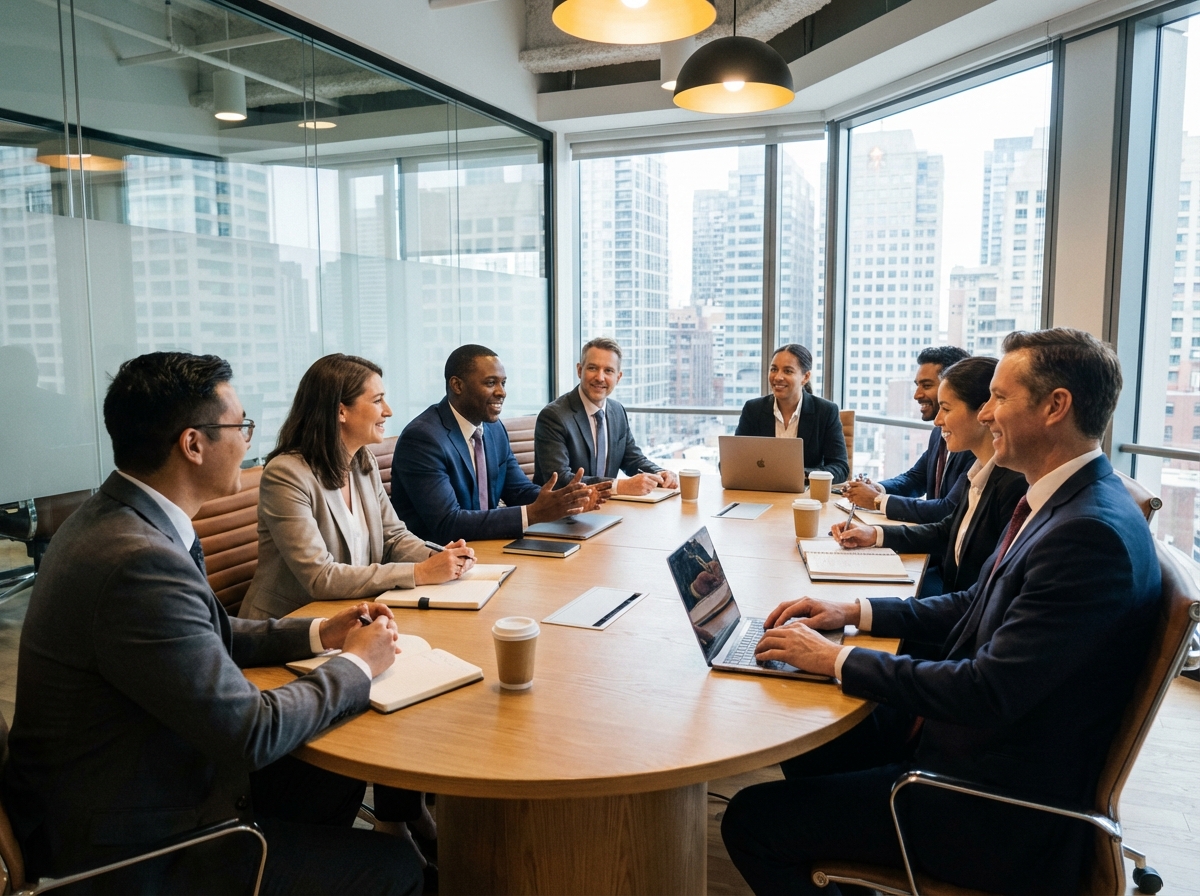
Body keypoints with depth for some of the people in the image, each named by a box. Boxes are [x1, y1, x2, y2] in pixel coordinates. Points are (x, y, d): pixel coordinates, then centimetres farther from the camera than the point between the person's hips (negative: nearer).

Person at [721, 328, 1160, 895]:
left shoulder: (1094, 533, -27)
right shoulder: (1065, 500, 5)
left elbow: (990, 693, -29)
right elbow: (977, 605, 14)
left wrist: (838, 660, -20)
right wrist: (855, 612, 4)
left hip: (1004, 812, -10)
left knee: (750, 821, -10)